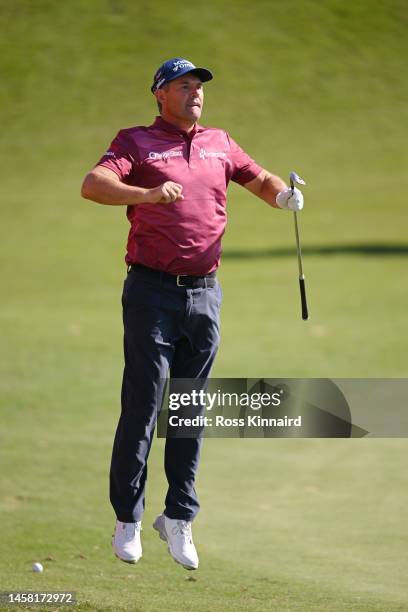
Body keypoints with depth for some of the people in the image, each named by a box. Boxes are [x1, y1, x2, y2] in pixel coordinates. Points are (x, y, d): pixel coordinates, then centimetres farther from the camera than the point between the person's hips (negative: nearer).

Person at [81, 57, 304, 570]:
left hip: (205, 293, 4)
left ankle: (179, 517, 14)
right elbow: (93, 185, -15)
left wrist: (282, 195, 1)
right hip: (152, 292, -4)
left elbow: (259, 180, 25)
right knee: (143, 403, -3)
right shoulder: (136, 142, 0)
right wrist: (147, 194, -32)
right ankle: (127, 519, 5)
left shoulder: (219, 144, 15)